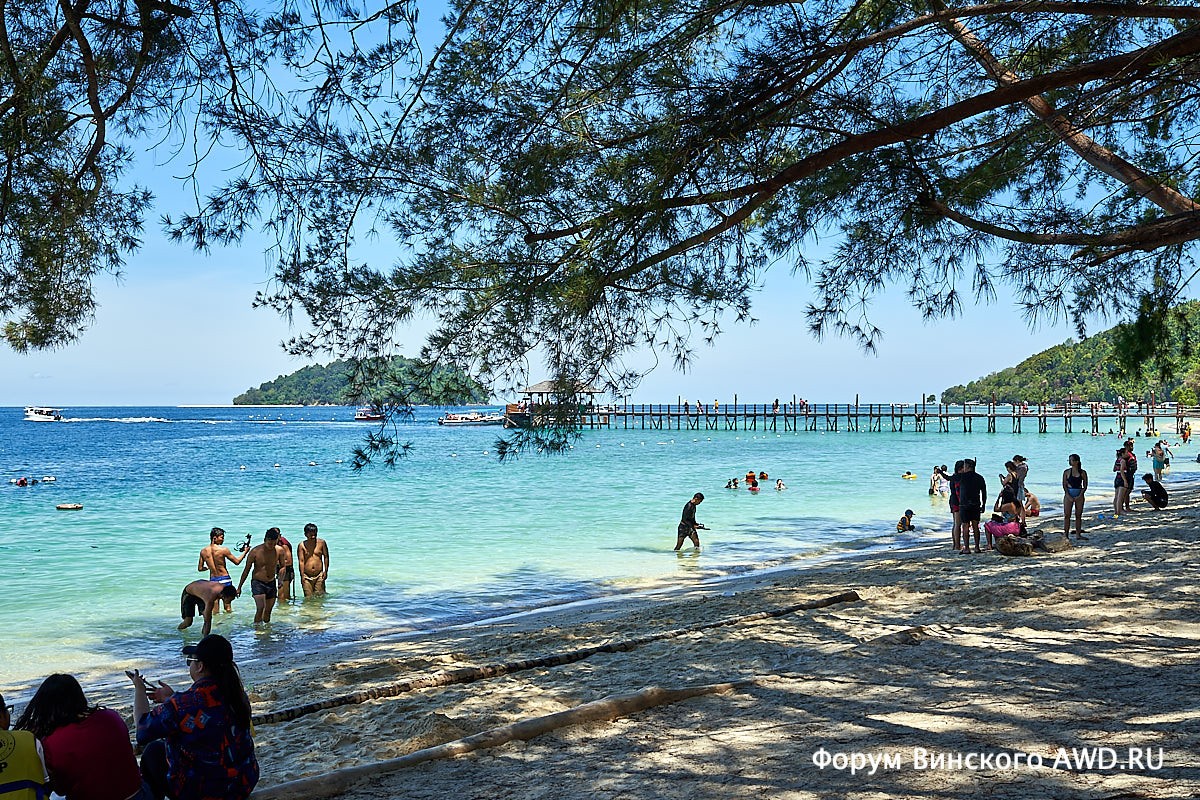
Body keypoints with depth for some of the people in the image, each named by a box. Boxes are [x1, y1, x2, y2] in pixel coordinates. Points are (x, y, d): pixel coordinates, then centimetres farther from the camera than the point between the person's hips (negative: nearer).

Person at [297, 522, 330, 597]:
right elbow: (301, 561, -5)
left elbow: (326, 557, 9)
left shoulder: (321, 543, 3)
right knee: (308, 598, -1)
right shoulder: (302, 545, -2)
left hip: (319, 575, 1)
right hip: (306, 576, -1)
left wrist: (326, 571, 3)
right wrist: (302, 576, -10)